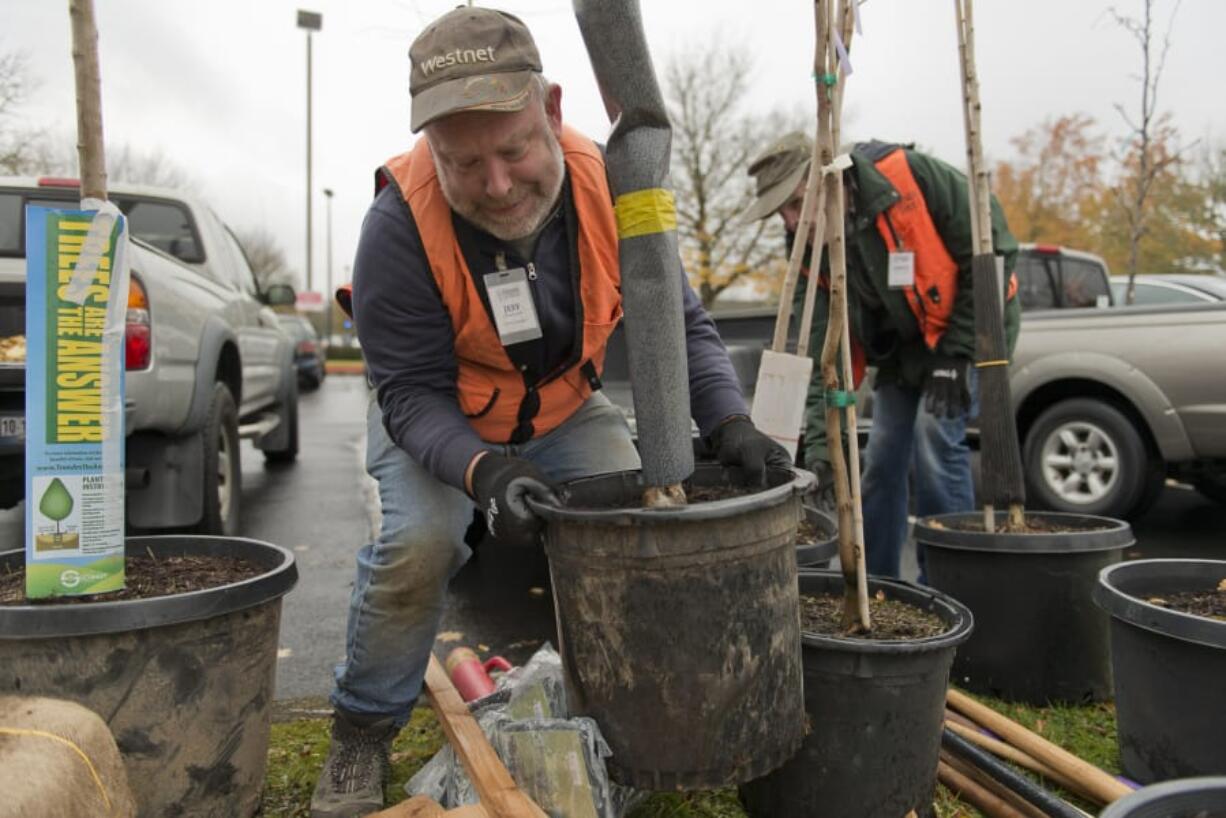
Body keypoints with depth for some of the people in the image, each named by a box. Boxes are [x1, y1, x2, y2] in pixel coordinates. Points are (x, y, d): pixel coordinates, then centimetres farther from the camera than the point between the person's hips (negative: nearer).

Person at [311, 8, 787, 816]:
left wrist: (730, 421, -28)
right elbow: (413, 391, -25)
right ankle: (362, 734, 3)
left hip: (567, 409, 3)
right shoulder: (400, 223, -31)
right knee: (417, 544, -25)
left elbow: (682, 324, -12)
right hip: (436, 419, -2)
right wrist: (483, 470, -43)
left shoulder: (605, 188, -22)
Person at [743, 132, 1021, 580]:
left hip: (968, 327, -5)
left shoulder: (910, 175, -28)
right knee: (882, 458, 3)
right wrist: (821, 438, -29)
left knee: (935, 436, -19)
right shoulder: (808, 250, -13)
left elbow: (992, 250, -21)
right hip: (901, 348, 5)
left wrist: (955, 356, -21)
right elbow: (821, 349, -18)